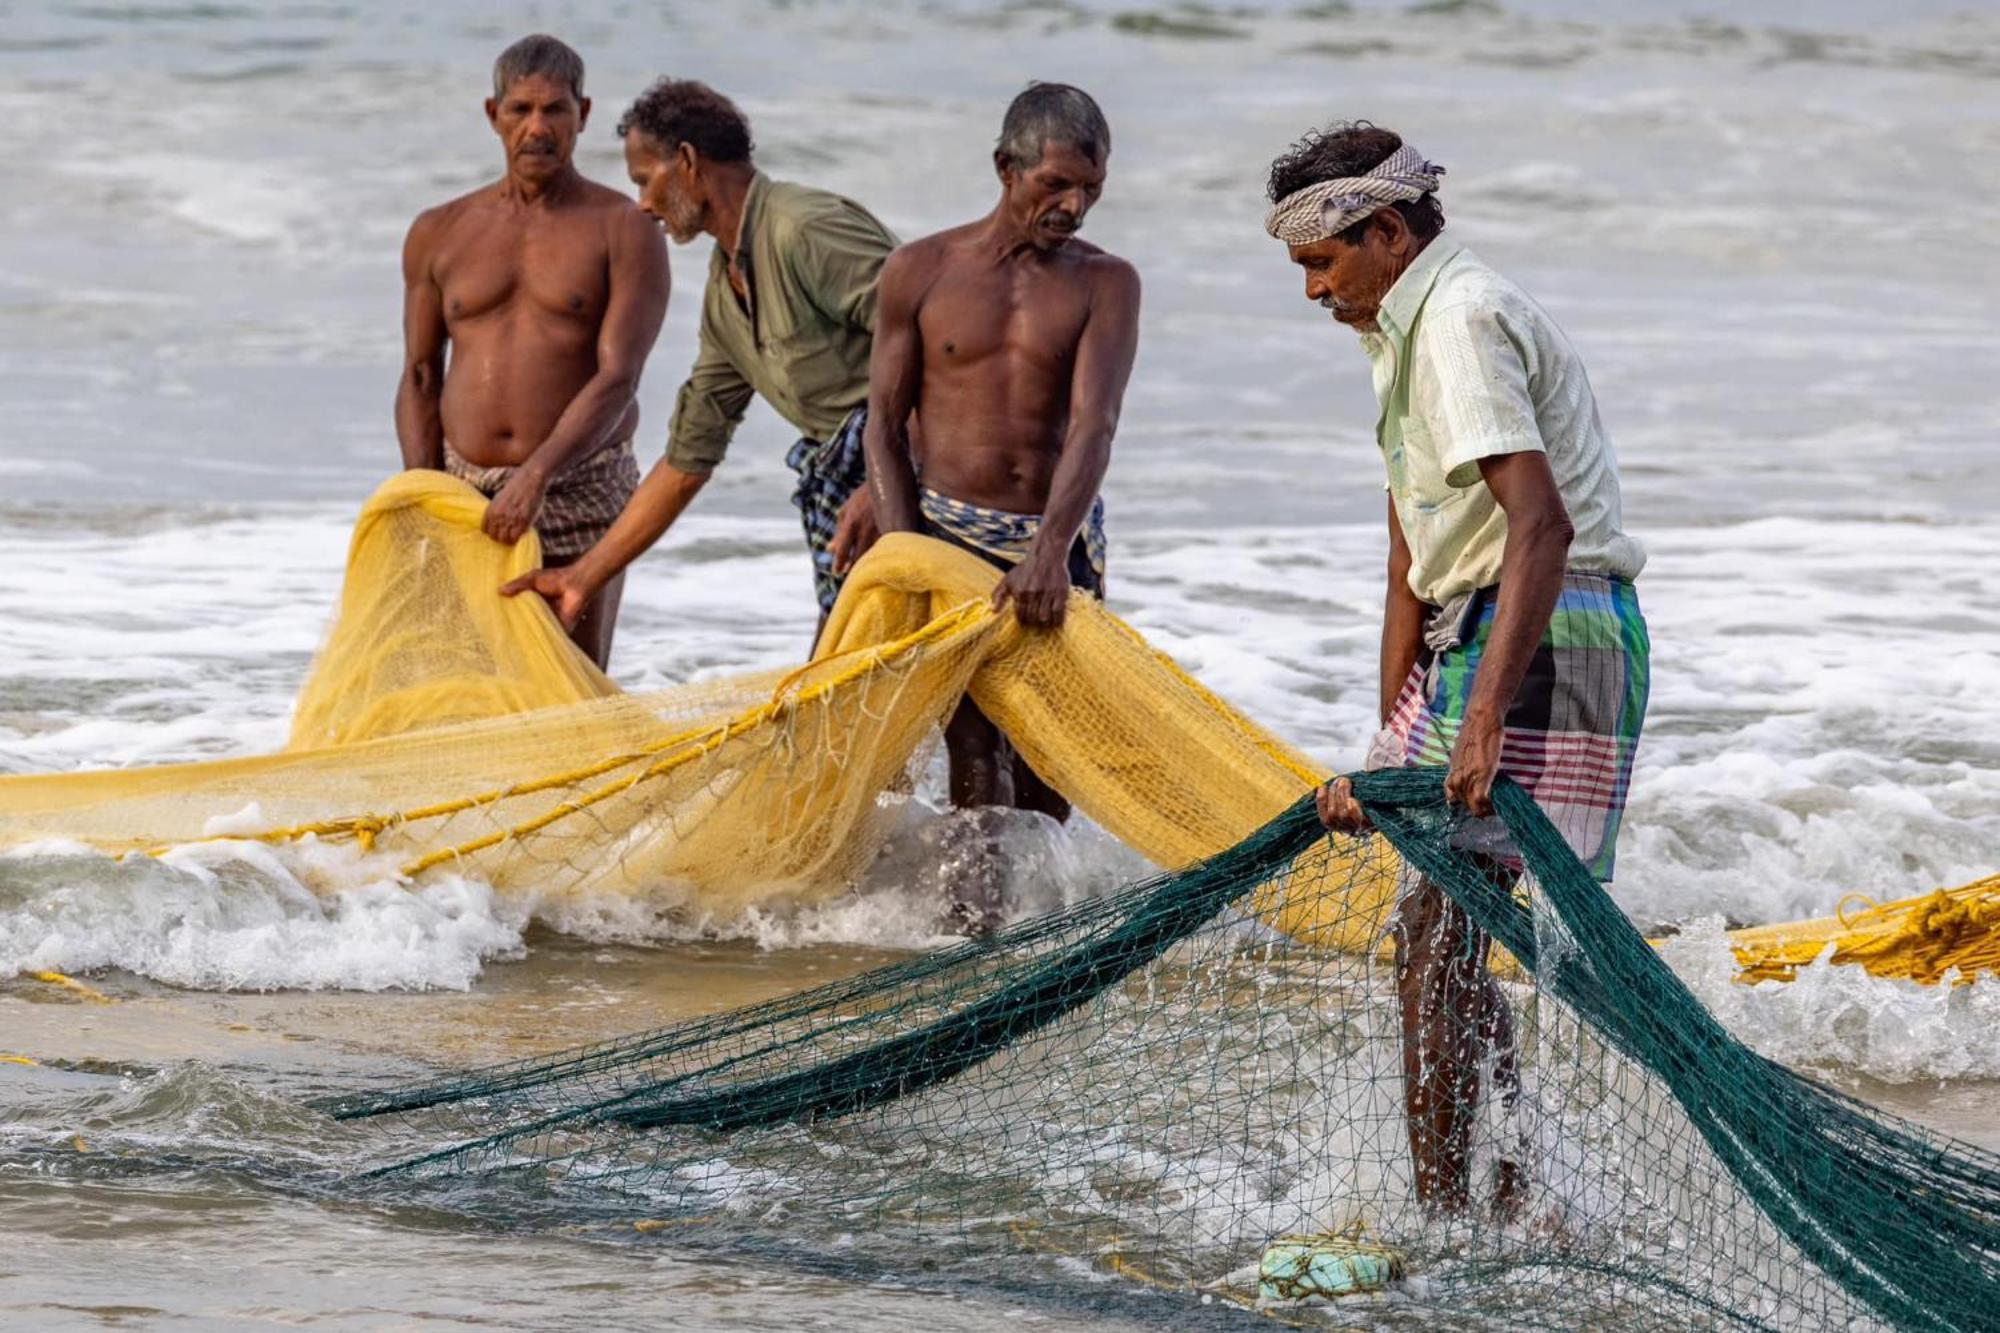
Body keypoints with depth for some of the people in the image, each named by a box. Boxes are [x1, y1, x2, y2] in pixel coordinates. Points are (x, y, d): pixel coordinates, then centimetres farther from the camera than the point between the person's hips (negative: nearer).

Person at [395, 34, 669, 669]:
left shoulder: (623, 229, -1)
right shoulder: (439, 234, 11)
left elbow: (618, 379, -11)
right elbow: (419, 379, 13)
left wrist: (536, 475, -25)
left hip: (579, 490, -3)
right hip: (466, 491, 3)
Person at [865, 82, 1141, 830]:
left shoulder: (1105, 284, 2)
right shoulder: (922, 270, 3)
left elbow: (1093, 426, -12)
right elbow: (884, 423, 5)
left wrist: (1049, 554, -28)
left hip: (1061, 542, 1)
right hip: (950, 533, -1)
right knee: (977, 749, -14)